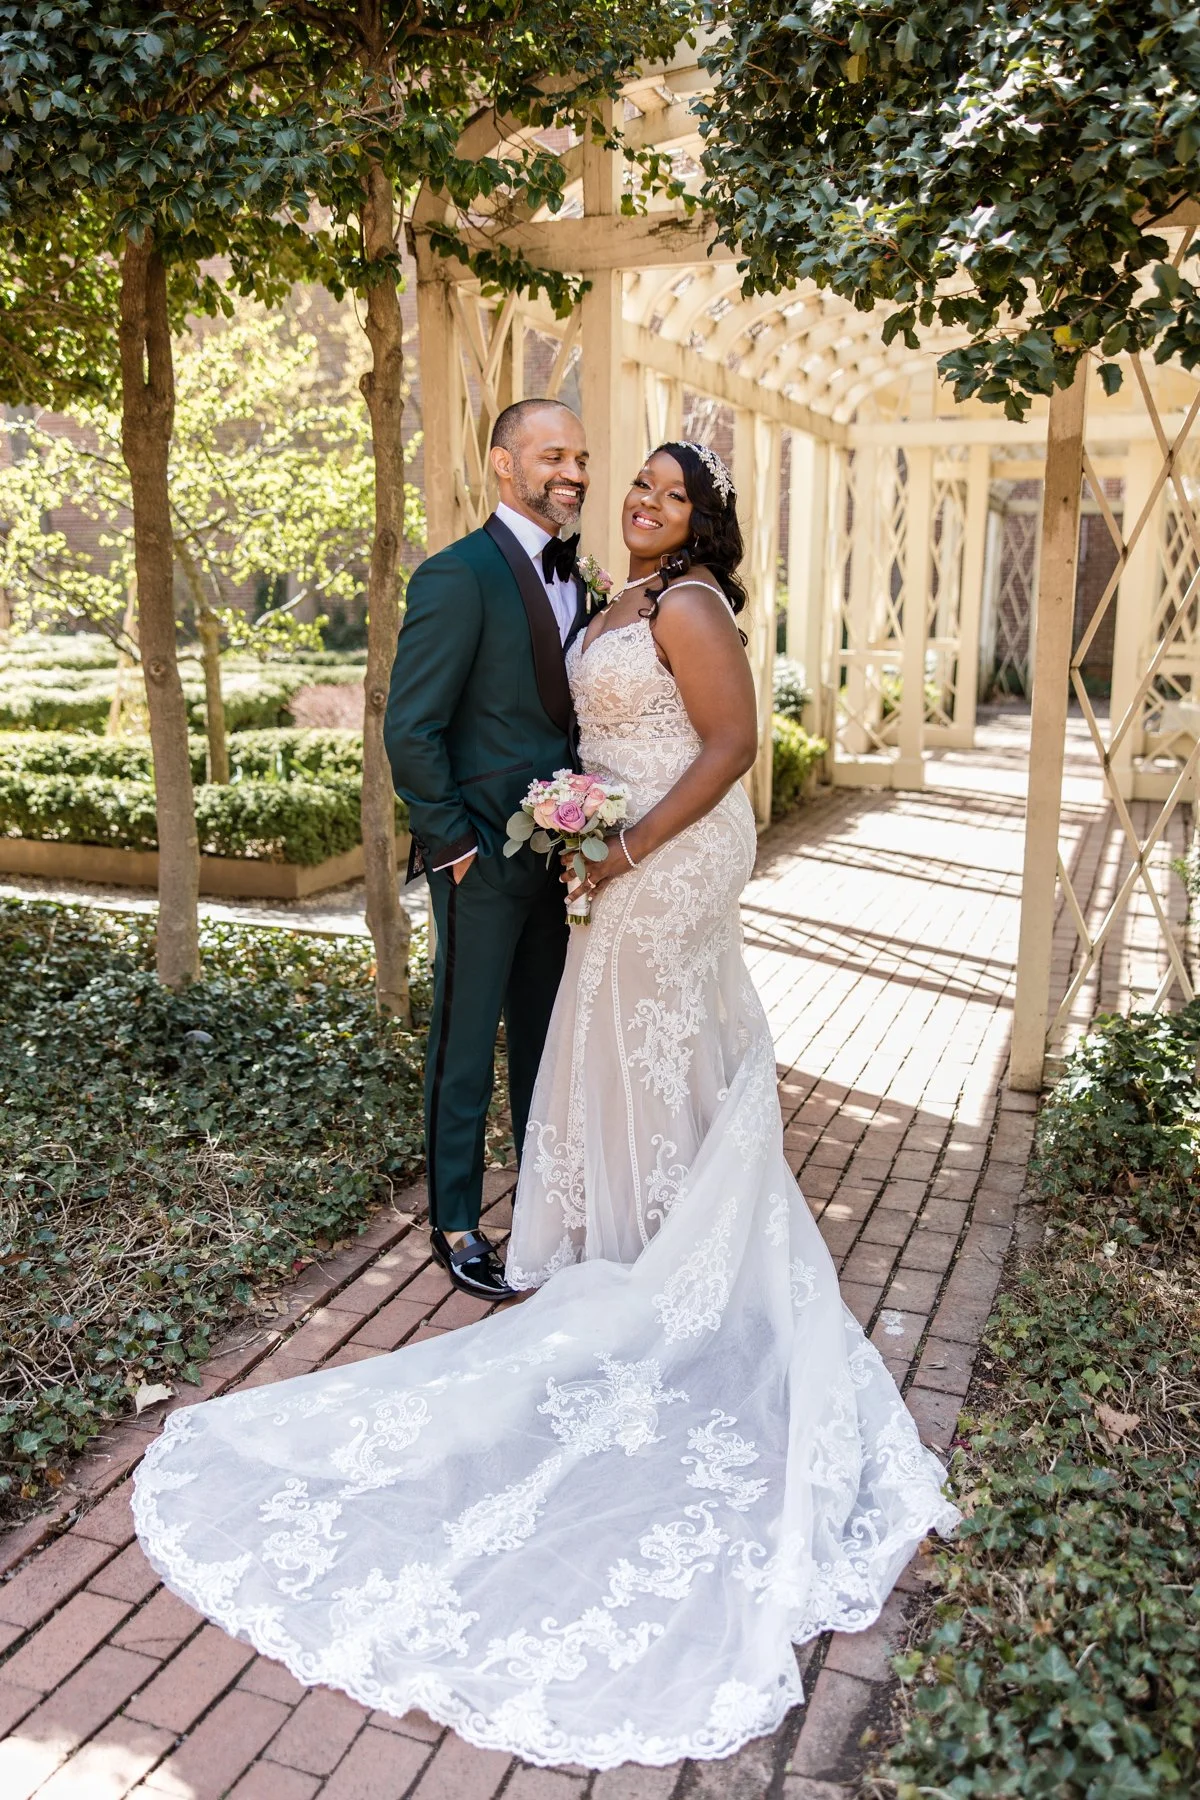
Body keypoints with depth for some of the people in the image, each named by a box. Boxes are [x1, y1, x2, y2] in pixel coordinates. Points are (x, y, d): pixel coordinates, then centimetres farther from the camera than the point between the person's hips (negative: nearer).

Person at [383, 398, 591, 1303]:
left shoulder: (572, 579, 11)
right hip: (486, 857, -7)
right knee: (465, 1048, 6)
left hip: (560, 853, 7)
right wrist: (454, 843, -15)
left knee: (546, 1038, 18)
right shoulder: (459, 575, -14)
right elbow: (409, 730, -17)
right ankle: (456, 1223, 23)